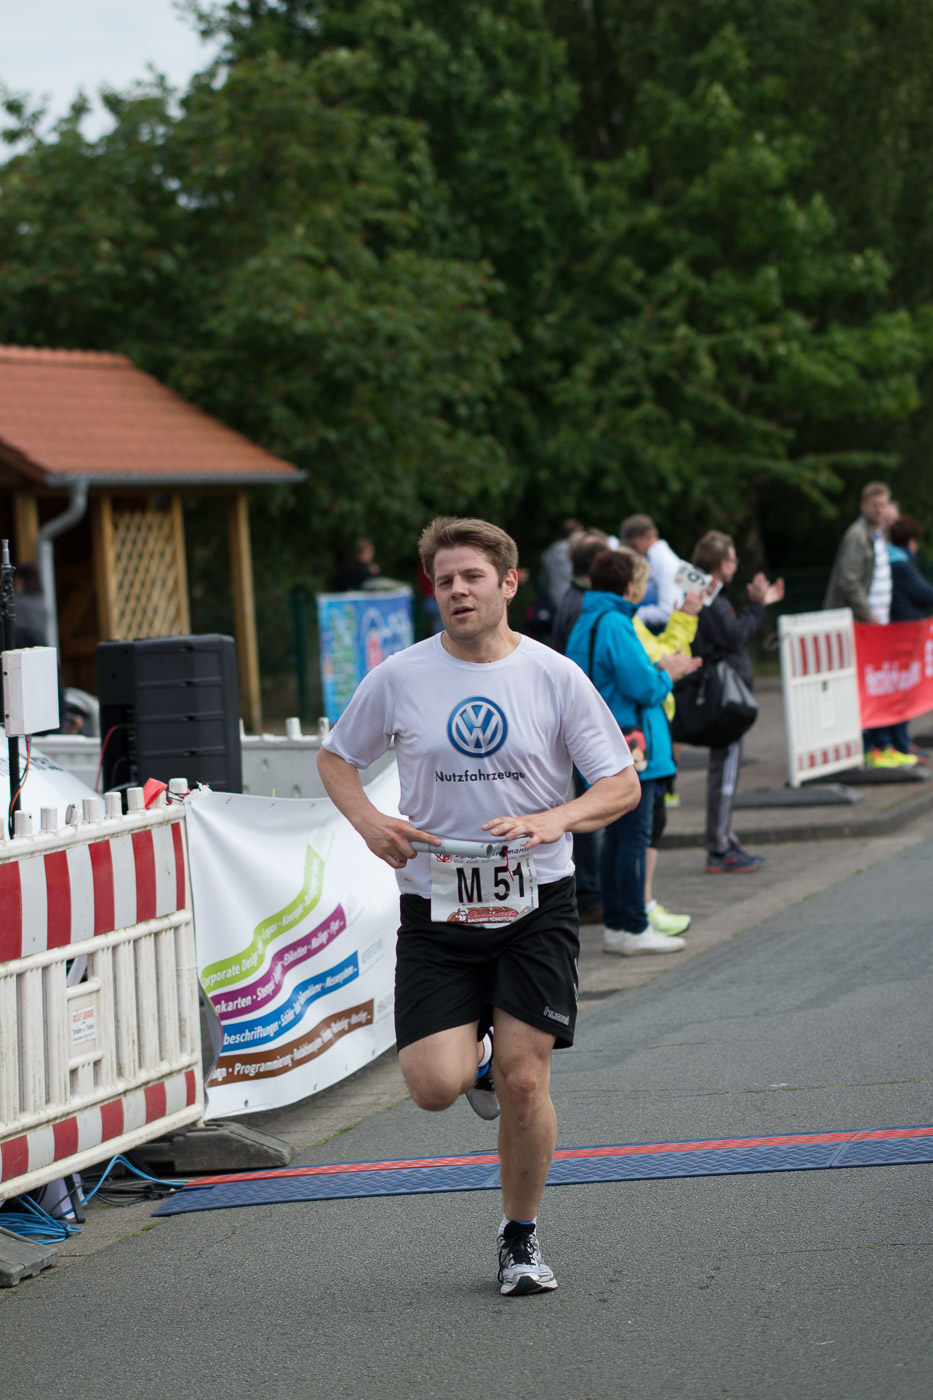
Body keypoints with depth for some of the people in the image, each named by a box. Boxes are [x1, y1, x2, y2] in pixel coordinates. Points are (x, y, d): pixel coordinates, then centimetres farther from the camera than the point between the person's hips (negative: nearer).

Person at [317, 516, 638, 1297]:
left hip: (535, 903, -1)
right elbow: (336, 758, 13)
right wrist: (369, 821, -7)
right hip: (436, 907, 1)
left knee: (524, 1083, -5)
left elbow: (622, 787, -2)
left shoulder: (556, 678, -4)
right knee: (435, 1086, -12)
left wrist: (553, 822, -21)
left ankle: (521, 1238, 18)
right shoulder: (398, 680, -1)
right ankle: (476, 1056, 27)